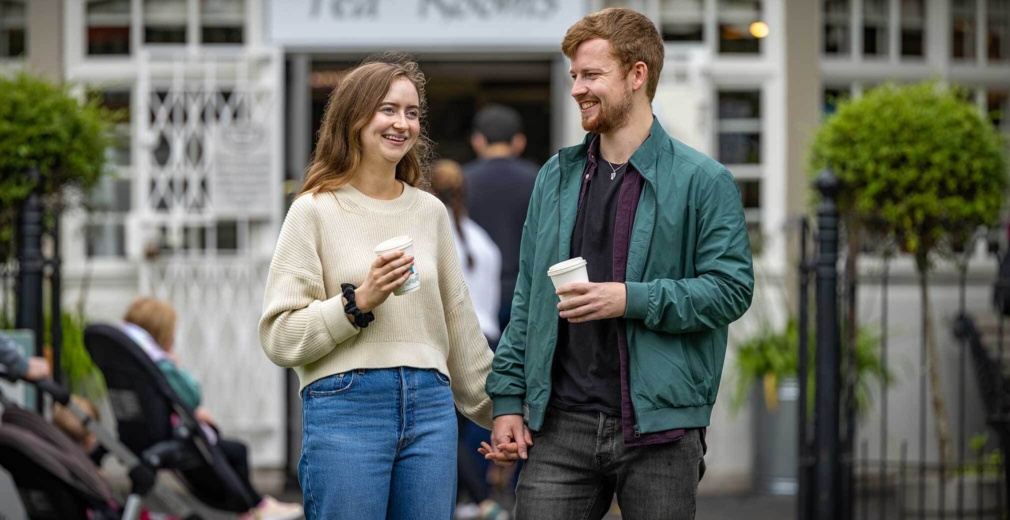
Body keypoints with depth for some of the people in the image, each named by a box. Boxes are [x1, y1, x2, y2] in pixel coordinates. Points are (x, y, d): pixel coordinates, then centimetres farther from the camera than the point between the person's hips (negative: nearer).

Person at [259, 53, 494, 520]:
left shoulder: (430, 212, 13)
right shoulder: (316, 211, 0)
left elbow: (460, 326, 20)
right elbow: (280, 337, -6)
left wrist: (500, 411, 21)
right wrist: (359, 302, -16)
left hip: (429, 409, 4)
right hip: (346, 409, -4)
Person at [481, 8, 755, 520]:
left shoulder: (702, 180, -1)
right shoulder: (556, 177, 14)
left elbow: (731, 288, -8)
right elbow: (527, 299, 15)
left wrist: (632, 299, -17)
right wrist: (508, 400, 8)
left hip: (659, 426, -4)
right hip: (562, 424, 4)